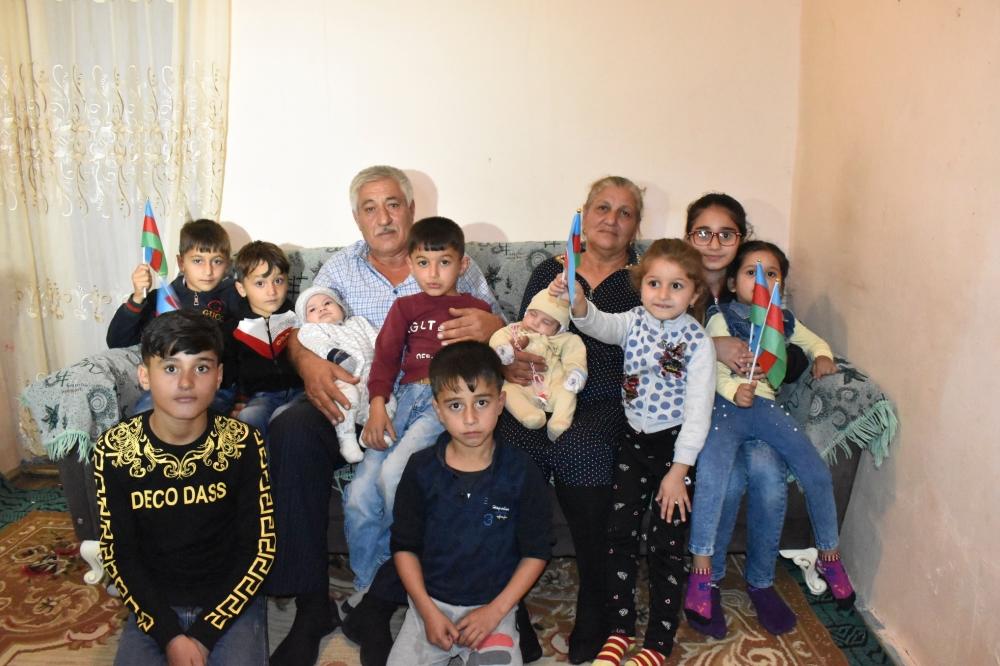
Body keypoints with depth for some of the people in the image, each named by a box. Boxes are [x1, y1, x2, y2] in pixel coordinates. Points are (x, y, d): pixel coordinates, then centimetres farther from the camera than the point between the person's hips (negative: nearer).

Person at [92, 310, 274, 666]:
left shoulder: (242, 443, -12)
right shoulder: (115, 449, -9)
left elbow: (260, 547, -8)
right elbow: (118, 554, -4)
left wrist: (204, 635, -14)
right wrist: (170, 636, -14)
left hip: (231, 601, -1)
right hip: (155, 606, 1)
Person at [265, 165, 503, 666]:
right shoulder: (339, 268, 16)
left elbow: (502, 335, 8)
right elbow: (300, 330, 6)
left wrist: (490, 327, -18)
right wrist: (309, 363, -18)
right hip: (353, 405, 2)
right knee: (292, 429, -28)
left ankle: (376, 607, -15)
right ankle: (311, 604, -17)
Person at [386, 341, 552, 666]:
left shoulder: (521, 472, -9)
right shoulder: (421, 469, -6)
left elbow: (536, 552, -2)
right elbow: (404, 546, 2)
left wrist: (495, 611, -9)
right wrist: (428, 611, -7)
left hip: (493, 606, -1)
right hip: (430, 603, 1)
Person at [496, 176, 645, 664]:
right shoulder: (549, 272, 21)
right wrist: (509, 364, -8)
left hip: (606, 404, -1)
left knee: (576, 446, -28)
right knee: (510, 442, -25)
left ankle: (595, 619, -8)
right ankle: (510, 618, -14)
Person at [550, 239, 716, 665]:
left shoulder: (697, 341, -12)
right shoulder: (634, 322, 0)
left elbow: (698, 410, -13)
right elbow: (599, 325, -19)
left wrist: (679, 469, -15)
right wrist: (577, 301, -41)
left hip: (676, 444, -4)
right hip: (634, 440, 4)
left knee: (666, 545, 1)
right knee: (620, 534, 5)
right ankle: (619, 629, 20)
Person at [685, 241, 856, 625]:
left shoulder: (784, 321, 17)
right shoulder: (722, 319, 1)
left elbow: (813, 341, 35)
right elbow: (715, 368, -8)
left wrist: (823, 356, 12)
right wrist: (735, 390, -29)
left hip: (766, 406, 5)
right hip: (725, 405, -5)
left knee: (817, 473, -5)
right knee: (712, 472, -30)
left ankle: (829, 557, 19)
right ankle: (701, 568, -19)